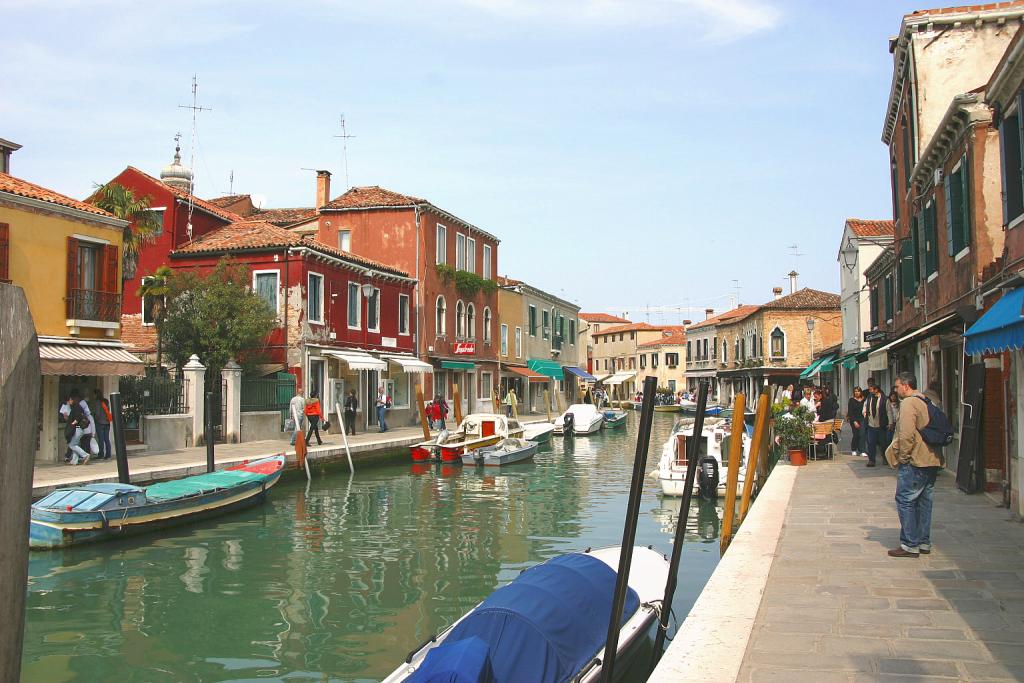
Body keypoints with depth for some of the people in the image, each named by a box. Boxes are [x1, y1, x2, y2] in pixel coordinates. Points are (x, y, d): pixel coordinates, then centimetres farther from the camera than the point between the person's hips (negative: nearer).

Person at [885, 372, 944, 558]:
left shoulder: (908, 403, -13)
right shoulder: (928, 402, 15)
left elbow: (907, 435, -21)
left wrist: (902, 457, -11)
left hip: (914, 461, -9)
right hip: (932, 460, 9)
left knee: (905, 501, -4)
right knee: (924, 501, 14)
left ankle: (910, 545, -3)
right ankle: (924, 543, 20)